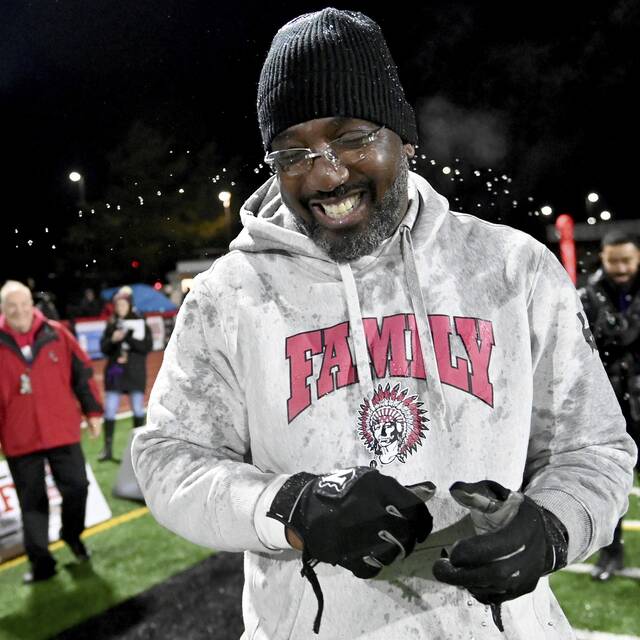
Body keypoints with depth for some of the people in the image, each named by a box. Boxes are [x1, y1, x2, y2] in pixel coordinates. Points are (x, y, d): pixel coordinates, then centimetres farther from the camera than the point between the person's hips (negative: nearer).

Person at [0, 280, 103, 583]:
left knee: (76, 486, 7)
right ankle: (40, 561, 21)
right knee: (32, 502, 8)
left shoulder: (56, 334, -2)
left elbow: (82, 373, 4)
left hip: (62, 431, 1)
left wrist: (93, 411, 5)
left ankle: (72, 534, 35)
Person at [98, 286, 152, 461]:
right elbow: (103, 348, 5)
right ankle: (108, 448, 7)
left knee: (138, 409, 8)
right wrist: (113, 340, -14)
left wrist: (128, 338, -18)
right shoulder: (112, 323, 4)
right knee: (109, 410, -1)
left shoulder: (140, 322, -2)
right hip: (115, 372, 2)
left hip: (135, 373, -2)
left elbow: (147, 347, -8)